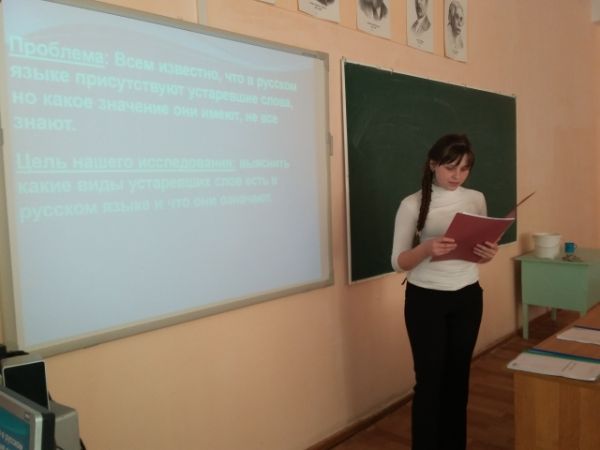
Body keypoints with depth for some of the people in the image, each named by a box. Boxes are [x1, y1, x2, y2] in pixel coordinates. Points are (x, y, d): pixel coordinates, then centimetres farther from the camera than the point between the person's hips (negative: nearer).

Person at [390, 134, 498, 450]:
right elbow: (398, 262, -11)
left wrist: (488, 253, -14)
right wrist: (426, 248, -31)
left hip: (467, 297, 4)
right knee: (429, 378, 3)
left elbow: (479, 253, 10)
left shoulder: (476, 199, 3)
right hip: (425, 300, -4)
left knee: (458, 376, 13)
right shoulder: (413, 205, -10)